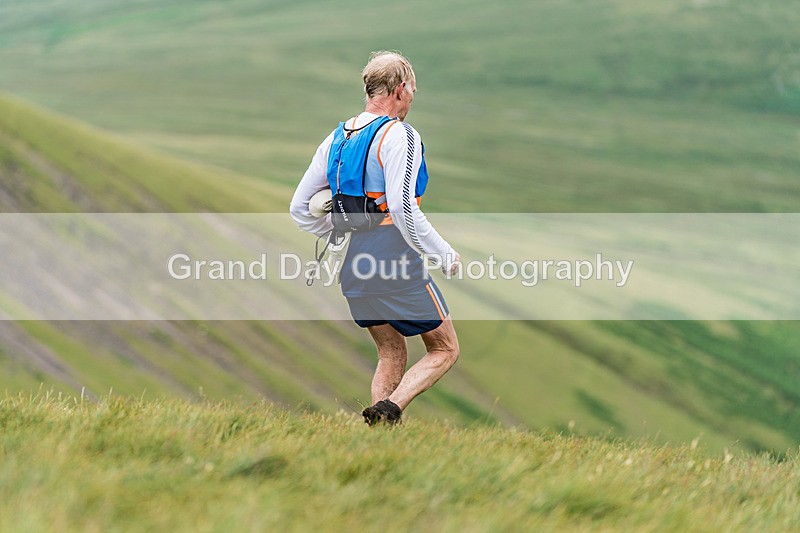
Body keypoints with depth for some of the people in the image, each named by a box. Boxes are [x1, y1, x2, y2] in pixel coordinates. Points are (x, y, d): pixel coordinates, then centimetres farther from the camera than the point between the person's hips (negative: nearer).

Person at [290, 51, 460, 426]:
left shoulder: (335, 139, 12)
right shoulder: (398, 135, -11)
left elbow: (300, 208, 15)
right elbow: (402, 207, -23)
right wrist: (445, 255, -13)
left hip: (353, 269, 7)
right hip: (397, 265, -7)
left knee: (391, 356, 19)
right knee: (445, 350, 6)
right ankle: (390, 408, -16)